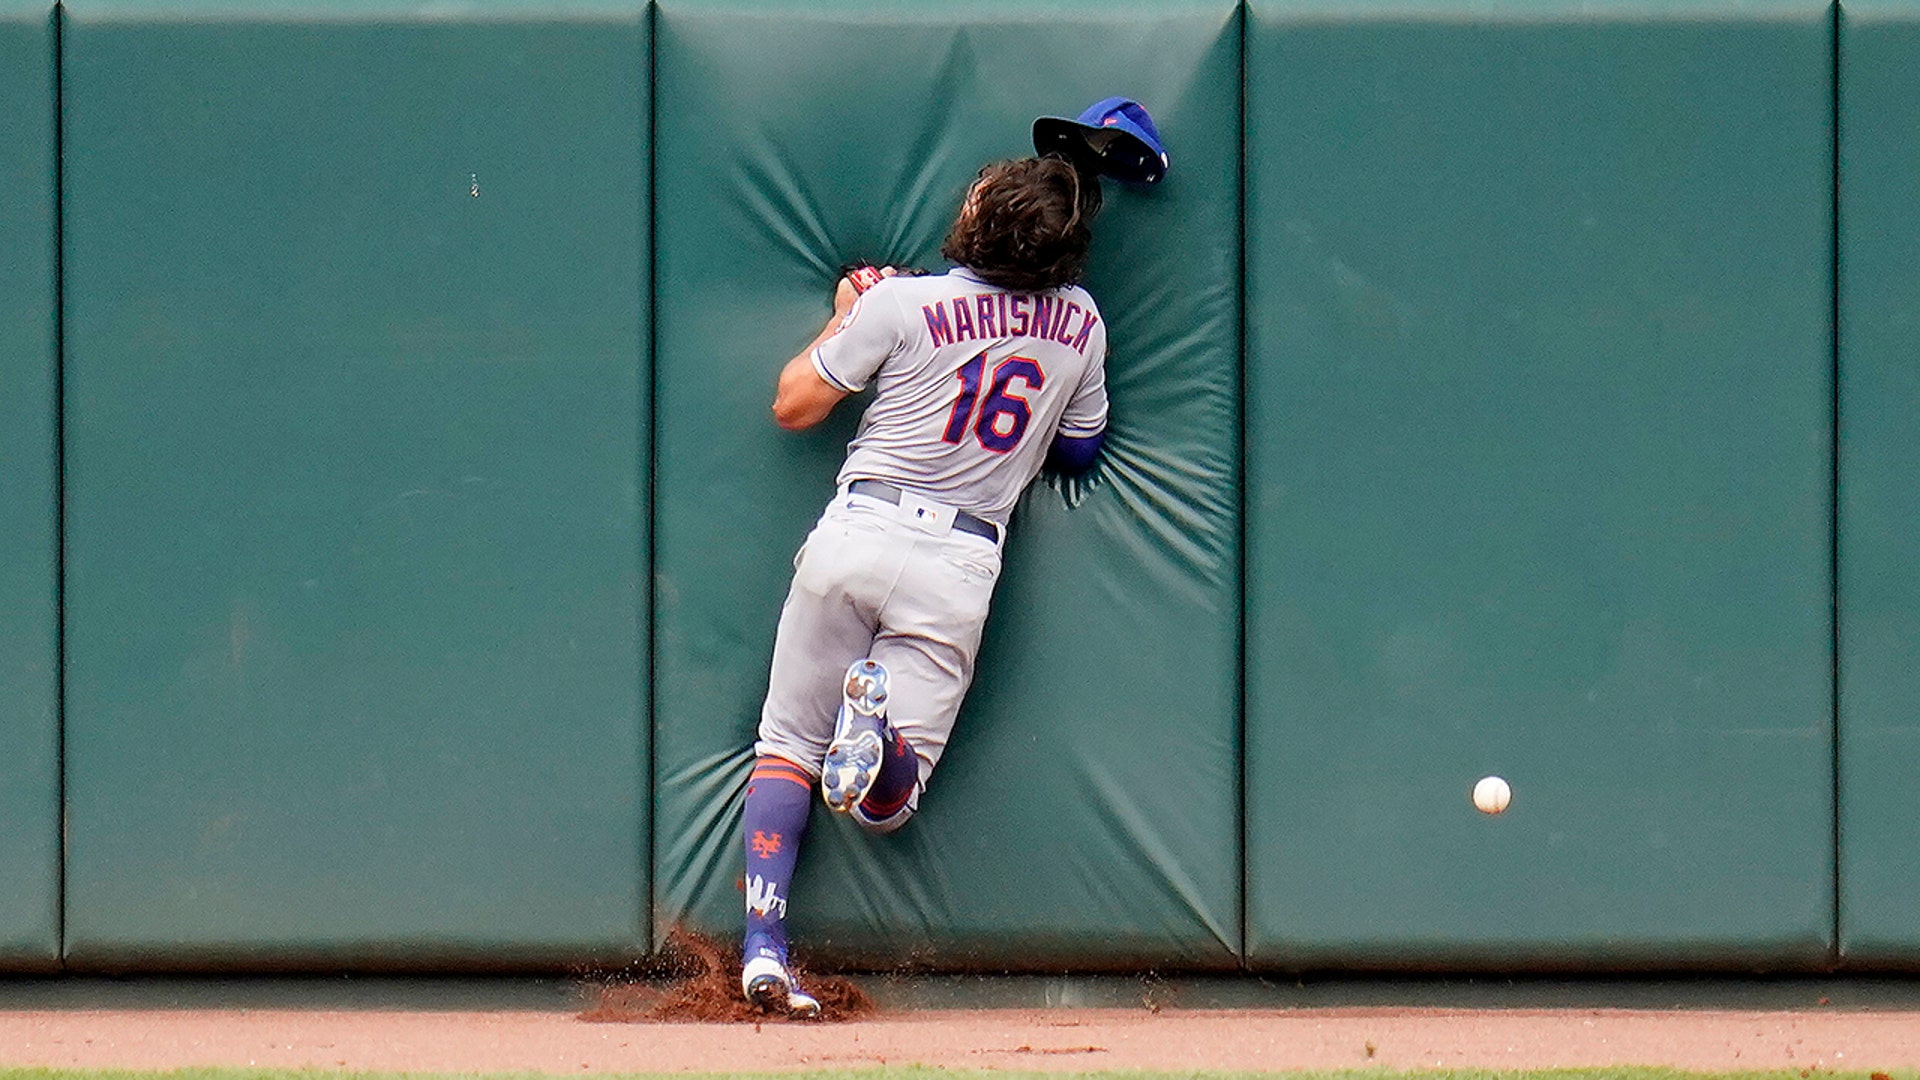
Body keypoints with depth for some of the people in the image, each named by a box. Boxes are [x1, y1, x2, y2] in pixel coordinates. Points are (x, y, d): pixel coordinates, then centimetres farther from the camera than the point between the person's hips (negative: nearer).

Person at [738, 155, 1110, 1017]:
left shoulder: (902, 306, -5)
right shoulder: (1081, 325, 5)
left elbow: (793, 405, 4)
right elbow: (1080, 452, 20)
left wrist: (844, 321, 19)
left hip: (858, 533, -1)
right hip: (962, 562, 2)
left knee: (788, 748, 10)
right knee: (886, 806, 4)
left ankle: (763, 947, -9)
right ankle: (885, 721, -32)